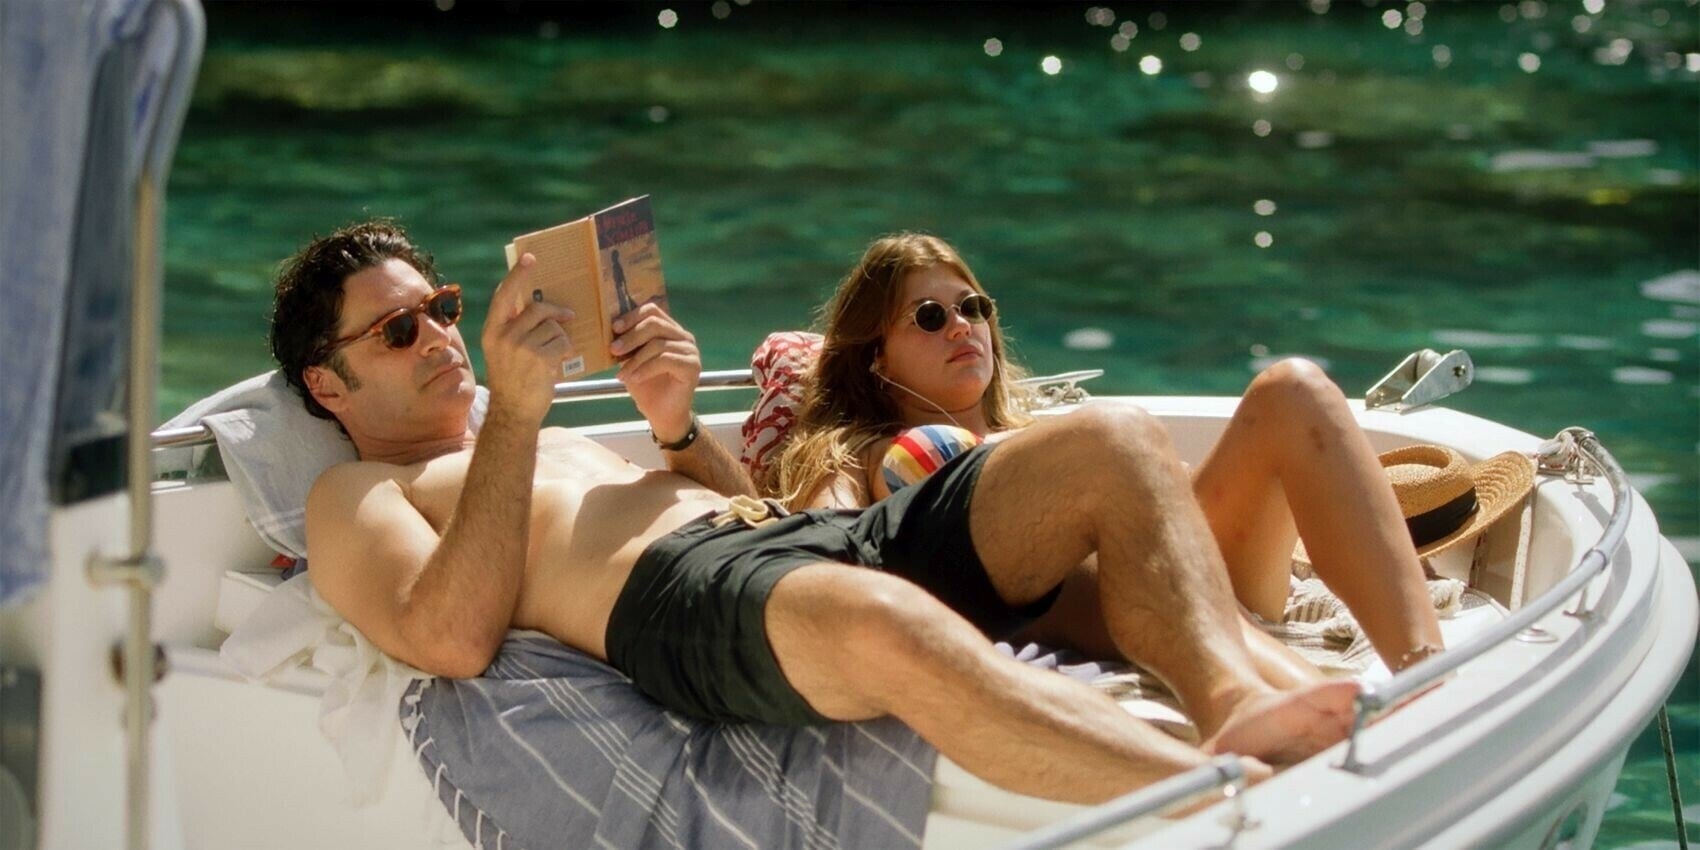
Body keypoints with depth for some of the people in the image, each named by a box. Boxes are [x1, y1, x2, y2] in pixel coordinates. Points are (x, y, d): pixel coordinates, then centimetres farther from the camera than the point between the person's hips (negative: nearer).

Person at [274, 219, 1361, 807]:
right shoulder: (357, 499, 17)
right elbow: (452, 638, -6)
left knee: (1114, 444, -12)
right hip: (671, 599, -8)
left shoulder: (554, 445, 38)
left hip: (823, 535, 8)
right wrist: (512, 413, -6)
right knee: (884, 627, -43)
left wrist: (676, 425, 14)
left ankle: (1236, 705, -36)